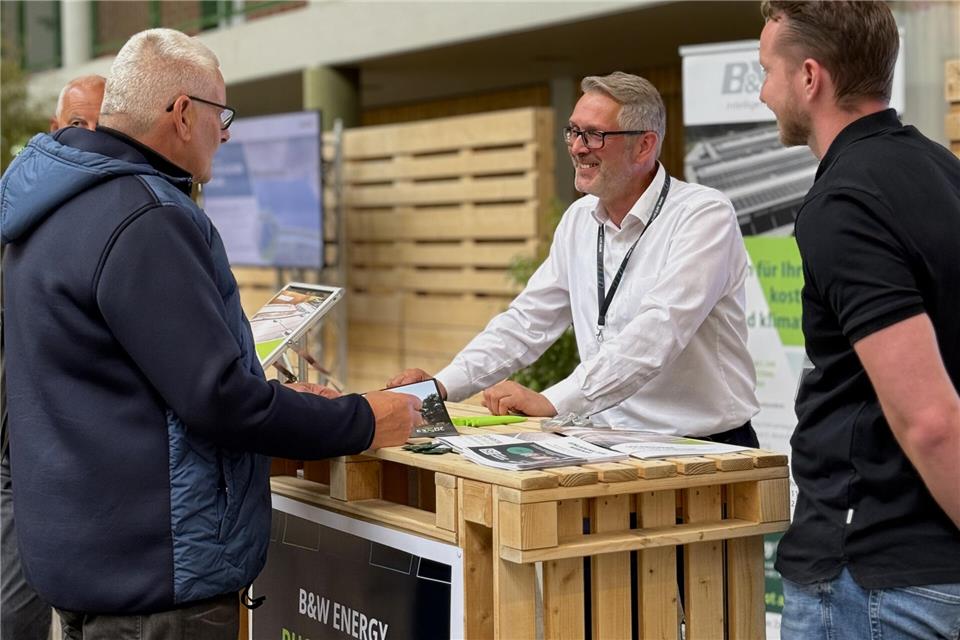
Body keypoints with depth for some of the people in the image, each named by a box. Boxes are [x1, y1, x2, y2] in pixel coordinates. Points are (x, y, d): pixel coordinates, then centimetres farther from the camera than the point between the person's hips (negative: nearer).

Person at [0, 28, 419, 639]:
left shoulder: (57, 207, 10)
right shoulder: (143, 221, -22)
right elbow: (218, 400, -24)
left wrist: (274, 395, 18)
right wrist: (364, 422, -12)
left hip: (83, 547, 10)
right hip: (155, 575, -10)